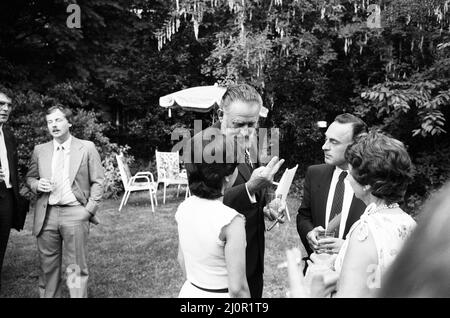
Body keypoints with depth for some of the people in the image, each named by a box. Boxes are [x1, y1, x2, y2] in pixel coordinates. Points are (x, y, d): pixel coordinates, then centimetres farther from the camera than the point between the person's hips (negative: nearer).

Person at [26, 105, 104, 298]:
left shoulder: (87, 148, 2)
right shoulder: (40, 150, 11)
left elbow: (97, 181, 2)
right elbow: (29, 178, 19)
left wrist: (89, 210, -6)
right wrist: (37, 184, -4)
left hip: (75, 213, -3)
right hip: (46, 215, 3)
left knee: (76, 267, 1)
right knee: (47, 267, 8)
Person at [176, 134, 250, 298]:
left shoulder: (184, 208, -8)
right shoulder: (232, 220, -26)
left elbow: (182, 259, 7)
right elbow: (237, 288, -21)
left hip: (188, 291, 5)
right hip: (220, 294, -5)